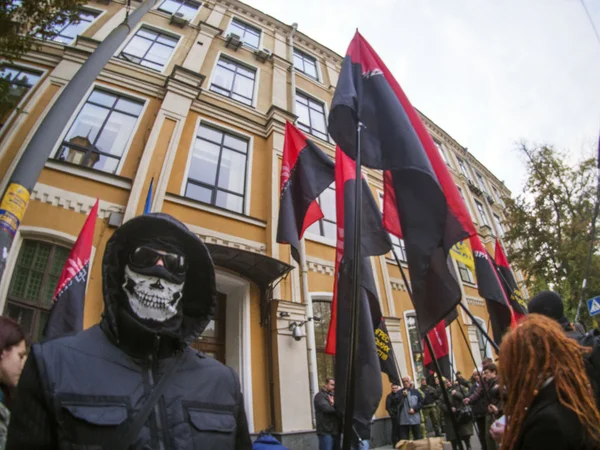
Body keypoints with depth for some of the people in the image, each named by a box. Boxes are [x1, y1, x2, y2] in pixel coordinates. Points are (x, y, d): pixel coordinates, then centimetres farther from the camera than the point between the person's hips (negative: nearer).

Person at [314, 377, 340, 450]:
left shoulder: (333, 395, 17)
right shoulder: (320, 396, -9)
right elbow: (327, 408, -23)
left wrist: (334, 405, -15)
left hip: (335, 430, 8)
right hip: (325, 431, -8)